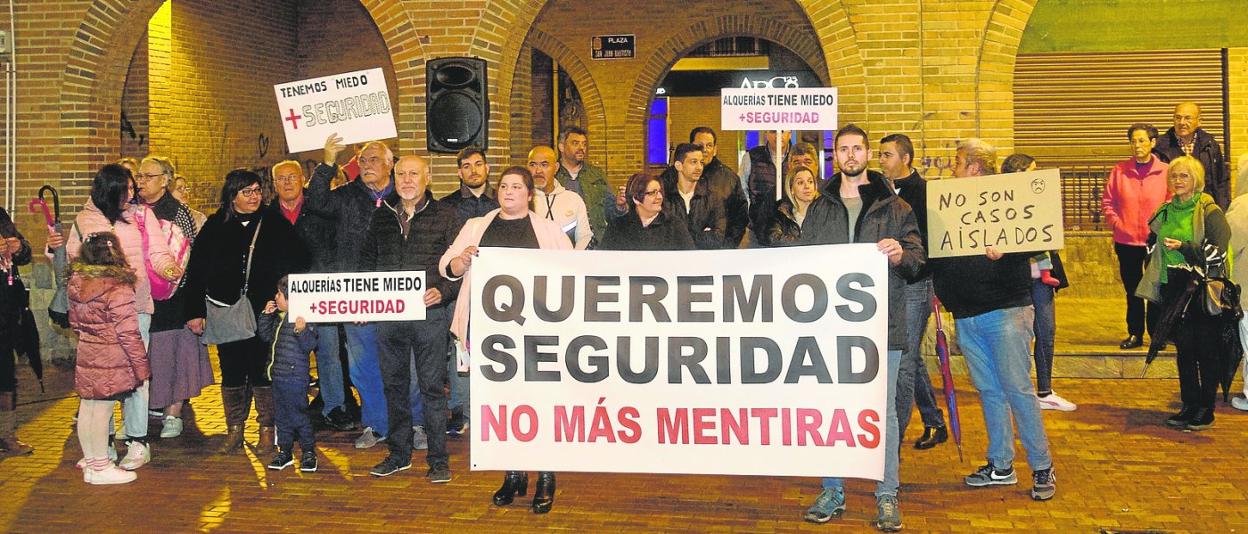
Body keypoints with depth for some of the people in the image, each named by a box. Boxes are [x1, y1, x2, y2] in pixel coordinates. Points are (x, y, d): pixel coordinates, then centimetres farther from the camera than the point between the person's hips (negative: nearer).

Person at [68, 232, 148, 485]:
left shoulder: (75, 284, 3)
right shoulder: (119, 289, -20)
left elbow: (75, 321, 15)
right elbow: (128, 333, -18)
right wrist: (141, 367, -10)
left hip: (85, 357, 7)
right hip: (111, 361, -7)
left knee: (86, 409, 14)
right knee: (102, 411, 0)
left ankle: (90, 461, 28)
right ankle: (101, 468, 10)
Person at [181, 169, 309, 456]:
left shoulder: (275, 224, 1)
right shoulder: (215, 227, 4)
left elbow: (297, 264, 1)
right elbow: (196, 271, 6)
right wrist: (194, 311, 1)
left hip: (264, 312, -1)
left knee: (262, 370, 2)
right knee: (231, 372, 9)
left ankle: (267, 430, 14)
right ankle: (234, 429, 21)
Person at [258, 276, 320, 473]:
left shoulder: (304, 317, -16)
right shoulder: (279, 318, 10)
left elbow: (309, 345, -21)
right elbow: (266, 336, 23)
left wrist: (302, 331, -38)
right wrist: (265, 315, 12)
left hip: (296, 376, -8)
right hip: (278, 375, 9)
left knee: (298, 414, -2)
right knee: (281, 415, 15)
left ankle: (309, 452, 10)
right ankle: (284, 451, 25)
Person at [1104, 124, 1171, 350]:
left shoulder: (1165, 172, -3)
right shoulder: (1119, 170, 1)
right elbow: (1107, 201, 5)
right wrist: (1116, 223, -6)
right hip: (1126, 241, 2)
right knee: (1132, 290, 10)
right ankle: (1134, 334, 20)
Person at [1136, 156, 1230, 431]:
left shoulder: (1209, 212, -8)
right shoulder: (1165, 212, 10)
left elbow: (1217, 252, -14)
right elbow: (1154, 248, 21)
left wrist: (1183, 248, -20)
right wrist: (1154, 288, 15)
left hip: (1204, 290, -5)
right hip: (1175, 290, 6)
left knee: (1207, 351, 2)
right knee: (1184, 349, 10)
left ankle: (1206, 410, 11)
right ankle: (1190, 405, 19)